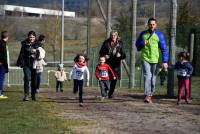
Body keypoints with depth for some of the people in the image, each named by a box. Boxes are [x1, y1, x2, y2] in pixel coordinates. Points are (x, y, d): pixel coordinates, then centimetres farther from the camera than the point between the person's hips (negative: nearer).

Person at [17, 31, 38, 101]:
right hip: (27, 64, -2)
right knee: (27, 79, -14)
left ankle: (33, 95, 18)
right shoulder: (24, 44, 2)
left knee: (34, 80, 6)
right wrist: (21, 63, -4)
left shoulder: (37, 44, 5)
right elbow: (21, 54, 4)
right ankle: (26, 95, -14)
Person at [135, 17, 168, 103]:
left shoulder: (159, 35, 1)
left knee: (153, 78, 6)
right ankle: (147, 95, -21)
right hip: (145, 58, 0)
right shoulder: (143, 34, 8)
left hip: (155, 59, 0)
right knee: (147, 76, -15)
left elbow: (164, 49, -1)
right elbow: (137, 44, 17)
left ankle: (150, 95, 19)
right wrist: (142, 44, -7)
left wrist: (165, 61, -8)